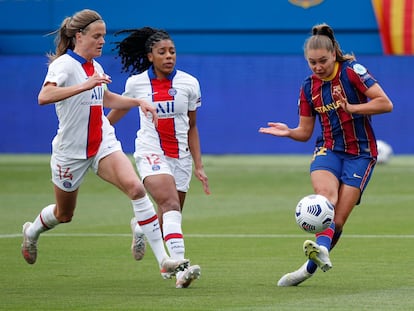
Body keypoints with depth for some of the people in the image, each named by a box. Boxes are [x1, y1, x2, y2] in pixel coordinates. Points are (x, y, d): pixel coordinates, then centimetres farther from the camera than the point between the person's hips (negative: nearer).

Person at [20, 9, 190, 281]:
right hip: (71, 150, -5)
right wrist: (84, 86, -47)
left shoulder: (96, 67, 8)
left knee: (136, 187, -21)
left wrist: (138, 102, 15)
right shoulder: (64, 64, -15)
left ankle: (163, 258, -24)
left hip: (104, 144, 5)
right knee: (64, 214, 14)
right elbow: (44, 96, -36)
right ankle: (32, 231, 51)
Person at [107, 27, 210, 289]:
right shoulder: (136, 83, -3)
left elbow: (192, 127, 8)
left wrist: (199, 166, 5)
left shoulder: (189, 83, 0)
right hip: (151, 152, -3)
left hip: (181, 156, 3)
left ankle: (141, 228, 44)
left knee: (171, 217, 7)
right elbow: (121, 108, 18)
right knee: (171, 204, -26)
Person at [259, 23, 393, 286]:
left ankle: (310, 268, -11)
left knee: (338, 218, -12)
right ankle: (322, 250, -53)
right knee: (325, 192, -31)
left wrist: (351, 108, -19)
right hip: (329, 149, 2)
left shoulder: (352, 72, -6)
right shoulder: (309, 88, 8)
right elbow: (305, 131, 13)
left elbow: (385, 104, -12)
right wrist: (288, 132, -8)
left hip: (361, 153, -2)